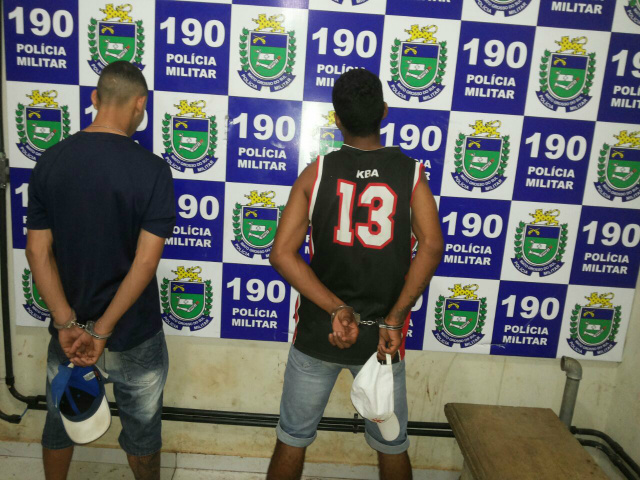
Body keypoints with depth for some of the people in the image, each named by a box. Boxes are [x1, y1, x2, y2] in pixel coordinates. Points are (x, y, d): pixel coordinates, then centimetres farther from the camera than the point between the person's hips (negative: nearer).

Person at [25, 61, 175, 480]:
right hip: (134, 333, -3)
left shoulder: (50, 162, -5)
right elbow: (146, 261, -22)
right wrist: (102, 331, -17)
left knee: (62, 419, 28)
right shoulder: (152, 170, -17)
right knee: (141, 428, 20)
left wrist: (67, 324, -12)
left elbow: (38, 251, -8)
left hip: (69, 327, 4)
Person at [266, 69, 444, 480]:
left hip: (318, 332, 0)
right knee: (392, 446, 22)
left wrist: (336, 309, -18)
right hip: (381, 335, 0)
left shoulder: (316, 174, -6)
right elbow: (432, 245, -20)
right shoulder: (411, 173, -5)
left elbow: (282, 254, -15)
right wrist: (394, 320, -19)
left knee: (292, 441, 20)